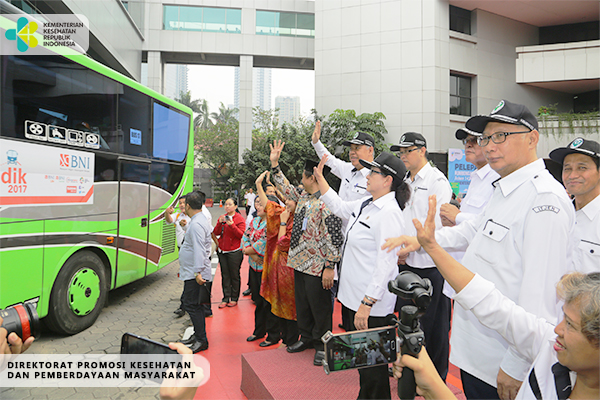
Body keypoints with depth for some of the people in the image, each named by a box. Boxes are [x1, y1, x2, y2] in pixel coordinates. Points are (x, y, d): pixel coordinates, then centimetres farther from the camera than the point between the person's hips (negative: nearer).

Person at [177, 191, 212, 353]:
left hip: (195, 274, -11)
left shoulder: (196, 224, -19)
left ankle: (201, 340, 3)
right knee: (187, 301, 17)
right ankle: (198, 334, 27)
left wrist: (198, 272, -28)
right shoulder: (199, 220, 14)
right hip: (191, 272, 11)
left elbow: (199, 250, -26)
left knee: (191, 305, -5)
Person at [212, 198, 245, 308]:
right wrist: (220, 223, -11)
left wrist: (232, 225, -24)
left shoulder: (239, 218, -4)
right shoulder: (222, 217, 10)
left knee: (234, 275, 3)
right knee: (225, 275, 8)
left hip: (234, 252, -4)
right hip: (222, 251, 5)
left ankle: (234, 298, 14)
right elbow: (216, 233, 5)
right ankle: (226, 298, 16)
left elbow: (241, 235, -12)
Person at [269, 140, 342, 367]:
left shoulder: (326, 203, -19)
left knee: (319, 307, 5)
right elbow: (286, 188, 25)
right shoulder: (303, 197, 9)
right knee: (302, 304, 20)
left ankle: (321, 345, 22)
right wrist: (274, 163, 20)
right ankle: (306, 338, 37)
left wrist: (330, 267, -22)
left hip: (317, 267, -9)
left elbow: (333, 236, -21)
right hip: (300, 262, 9)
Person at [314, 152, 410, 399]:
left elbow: (386, 265, -24)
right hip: (354, 296, 9)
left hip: (371, 303, -9)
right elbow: (338, 207, 25)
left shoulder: (389, 213, -20)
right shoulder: (365, 205, 7)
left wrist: (366, 304, -24)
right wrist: (320, 178, 22)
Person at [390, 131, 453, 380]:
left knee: (434, 325, 6)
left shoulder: (437, 181, -10)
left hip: (430, 265, -7)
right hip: (406, 263, 7)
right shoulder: (404, 182, 13)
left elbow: (439, 225, -17)